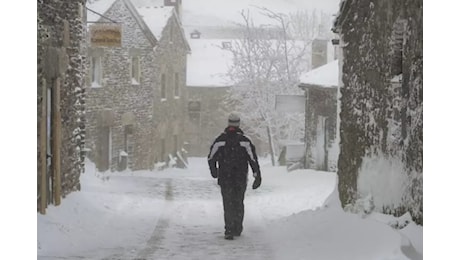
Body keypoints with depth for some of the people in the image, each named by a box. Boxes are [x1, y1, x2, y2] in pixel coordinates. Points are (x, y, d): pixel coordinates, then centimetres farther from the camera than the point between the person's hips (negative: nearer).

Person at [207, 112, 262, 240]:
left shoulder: (220, 140, -3)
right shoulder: (245, 141, -6)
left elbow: (211, 158, 3)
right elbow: (253, 159, -9)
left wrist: (214, 172, 21)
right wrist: (257, 176, -5)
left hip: (224, 178, 0)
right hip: (241, 179, 0)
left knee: (228, 204, 2)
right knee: (238, 203, 17)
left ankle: (229, 231, -10)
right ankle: (237, 229, 25)